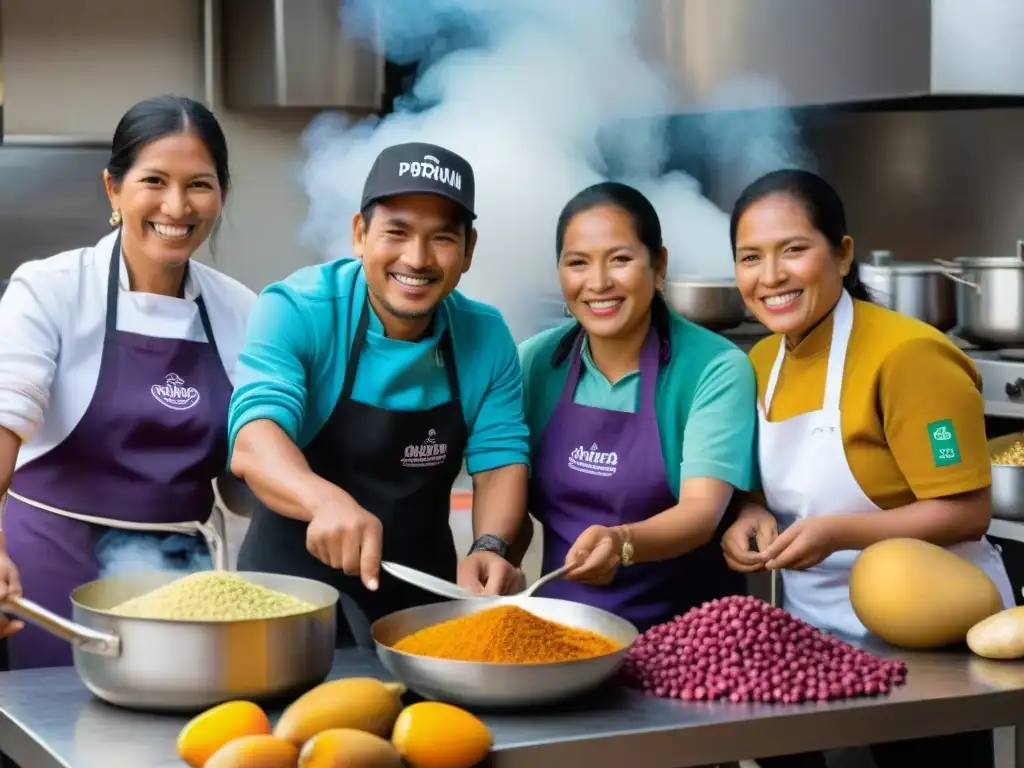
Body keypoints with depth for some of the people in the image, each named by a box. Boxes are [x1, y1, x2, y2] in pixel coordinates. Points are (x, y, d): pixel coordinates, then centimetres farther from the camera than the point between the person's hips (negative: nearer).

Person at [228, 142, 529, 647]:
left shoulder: (486, 337, -2)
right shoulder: (297, 310, -15)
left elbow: (500, 458, -1)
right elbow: (254, 436, -27)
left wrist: (491, 547, -23)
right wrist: (327, 501, -47)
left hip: (422, 587, 4)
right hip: (296, 577, -3)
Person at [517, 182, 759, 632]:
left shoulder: (716, 368, -10)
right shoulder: (536, 361, 2)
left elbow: (703, 510, -18)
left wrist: (622, 542, -35)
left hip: (681, 625, -3)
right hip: (562, 618, 3)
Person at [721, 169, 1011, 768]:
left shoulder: (906, 356, -20)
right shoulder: (761, 362, 4)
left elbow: (966, 511, -20)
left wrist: (839, 533, -29)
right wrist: (754, 516, -6)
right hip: (815, 636, 7)